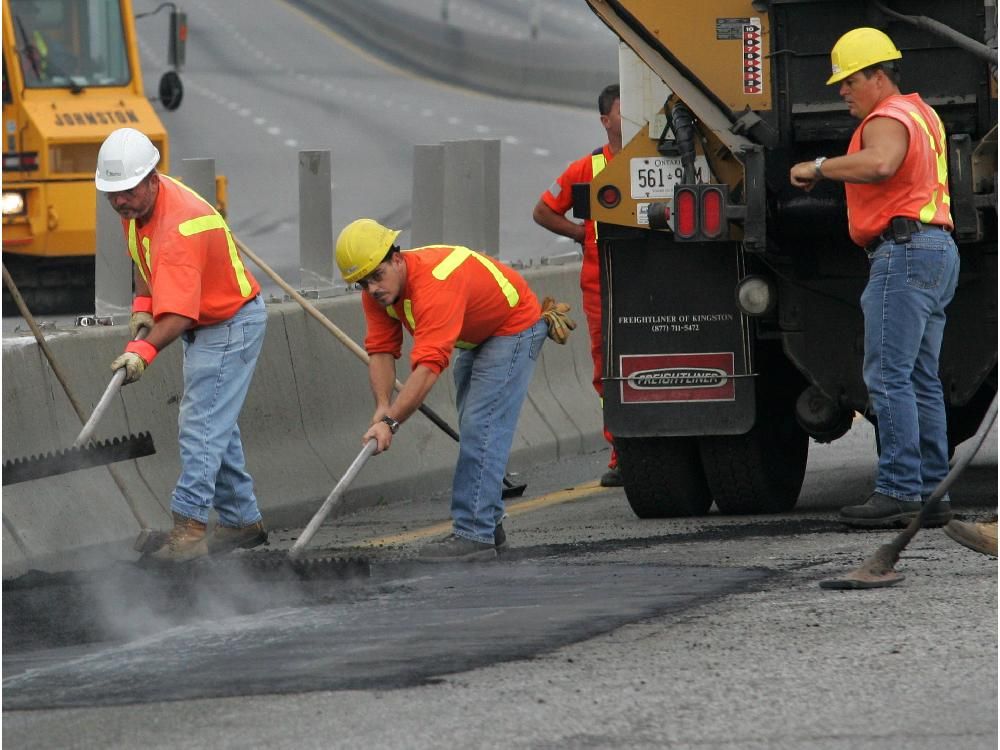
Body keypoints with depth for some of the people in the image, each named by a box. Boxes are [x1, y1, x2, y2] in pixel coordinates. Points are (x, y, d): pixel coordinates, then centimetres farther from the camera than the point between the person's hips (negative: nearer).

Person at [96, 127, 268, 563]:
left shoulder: (178, 227, -34)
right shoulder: (137, 204, -5)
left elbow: (177, 313, -43)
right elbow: (143, 256, 18)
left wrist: (145, 350, -56)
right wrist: (142, 303, 4)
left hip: (231, 326, -10)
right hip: (204, 326, 10)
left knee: (201, 425, -18)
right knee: (215, 425, 16)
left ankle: (189, 528, -23)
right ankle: (242, 521, 25)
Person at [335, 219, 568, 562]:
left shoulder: (434, 286, -40)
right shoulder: (378, 289, -13)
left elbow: (428, 366, -47)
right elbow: (380, 350, -15)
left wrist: (390, 422, -53)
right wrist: (383, 407, -32)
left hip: (514, 326, -10)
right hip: (476, 335, 10)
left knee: (481, 427, -19)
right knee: (473, 429, 16)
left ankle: (475, 536, -22)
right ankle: (488, 524, 28)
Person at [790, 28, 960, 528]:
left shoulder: (888, 119, -10)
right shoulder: (920, 113, 23)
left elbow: (879, 164, -33)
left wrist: (818, 167, -23)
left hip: (905, 252, -11)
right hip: (938, 250, 11)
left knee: (888, 376, -13)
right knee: (921, 380, 9)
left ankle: (898, 490, -19)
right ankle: (931, 492, 7)